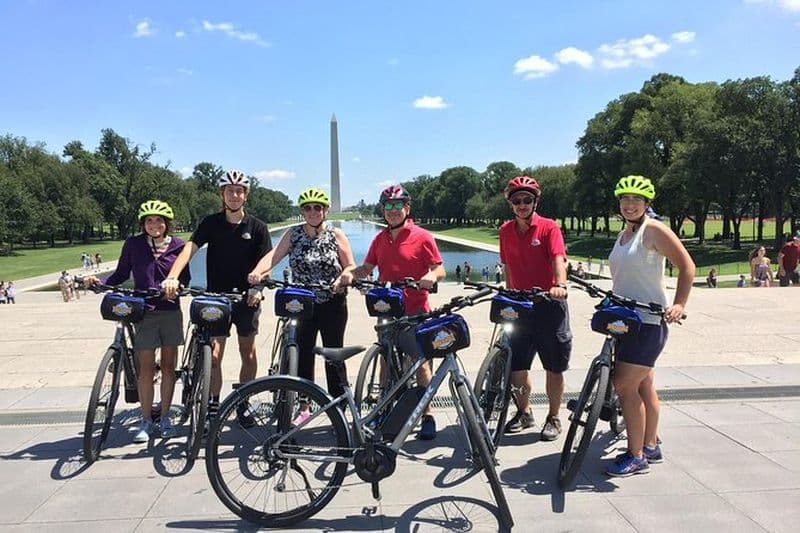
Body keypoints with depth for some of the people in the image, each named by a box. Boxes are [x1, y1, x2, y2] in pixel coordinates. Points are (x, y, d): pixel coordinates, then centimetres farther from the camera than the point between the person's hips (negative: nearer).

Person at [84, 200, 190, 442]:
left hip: (171, 311, 1)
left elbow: (185, 278, 6)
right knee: (146, 367, 0)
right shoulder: (133, 244, 0)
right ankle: (146, 421, 12)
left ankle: (165, 417, 19)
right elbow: (121, 273, 6)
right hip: (144, 313, -1)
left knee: (168, 366, 7)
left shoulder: (177, 246, 1)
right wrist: (99, 282, -10)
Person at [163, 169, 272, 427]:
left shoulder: (257, 227, -2)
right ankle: (213, 406, 11)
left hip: (246, 298, 0)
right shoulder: (211, 223, -2)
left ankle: (242, 403, 23)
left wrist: (257, 287, -25)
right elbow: (189, 249, -14)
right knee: (214, 354, -2)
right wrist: (172, 277, -30)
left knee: (248, 354, 7)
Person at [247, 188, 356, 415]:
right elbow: (274, 255, -13)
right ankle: (304, 407, 18)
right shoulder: (293, 234, 2)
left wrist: (345, 276, -24)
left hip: (332, 304, -1)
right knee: (303, 355, 5)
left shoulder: (336, 235, -1)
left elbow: (351, 267, -1)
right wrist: (257, 272, -32)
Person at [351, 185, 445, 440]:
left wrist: (431, 276, -25)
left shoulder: (422, 237, -4)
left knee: (421, 363, -1)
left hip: (415, 311, -5)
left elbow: (440, 268, -4)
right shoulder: (380, 239, 12)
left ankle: (428, 416, 7)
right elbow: (367, 268, 17)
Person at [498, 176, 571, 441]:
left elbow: (558, 259, -19)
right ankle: (524, 412, 28)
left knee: (554, 367, 5)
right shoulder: (506, 231, 7)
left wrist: (560, 285, -36)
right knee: (516, 365, 7)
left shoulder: (548, 227, -5)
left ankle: (553, 418, 21)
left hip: (548, 303, -4)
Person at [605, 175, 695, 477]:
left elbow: (687, 265, -12)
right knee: (644, 387, 14)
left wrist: (679, 304, -21)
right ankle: (651, 448, 24)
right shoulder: (623, 235, 15)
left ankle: (636, 457, -2)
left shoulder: (654, 230, -9)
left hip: (649, 320, -8)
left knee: (624, 386, -11)